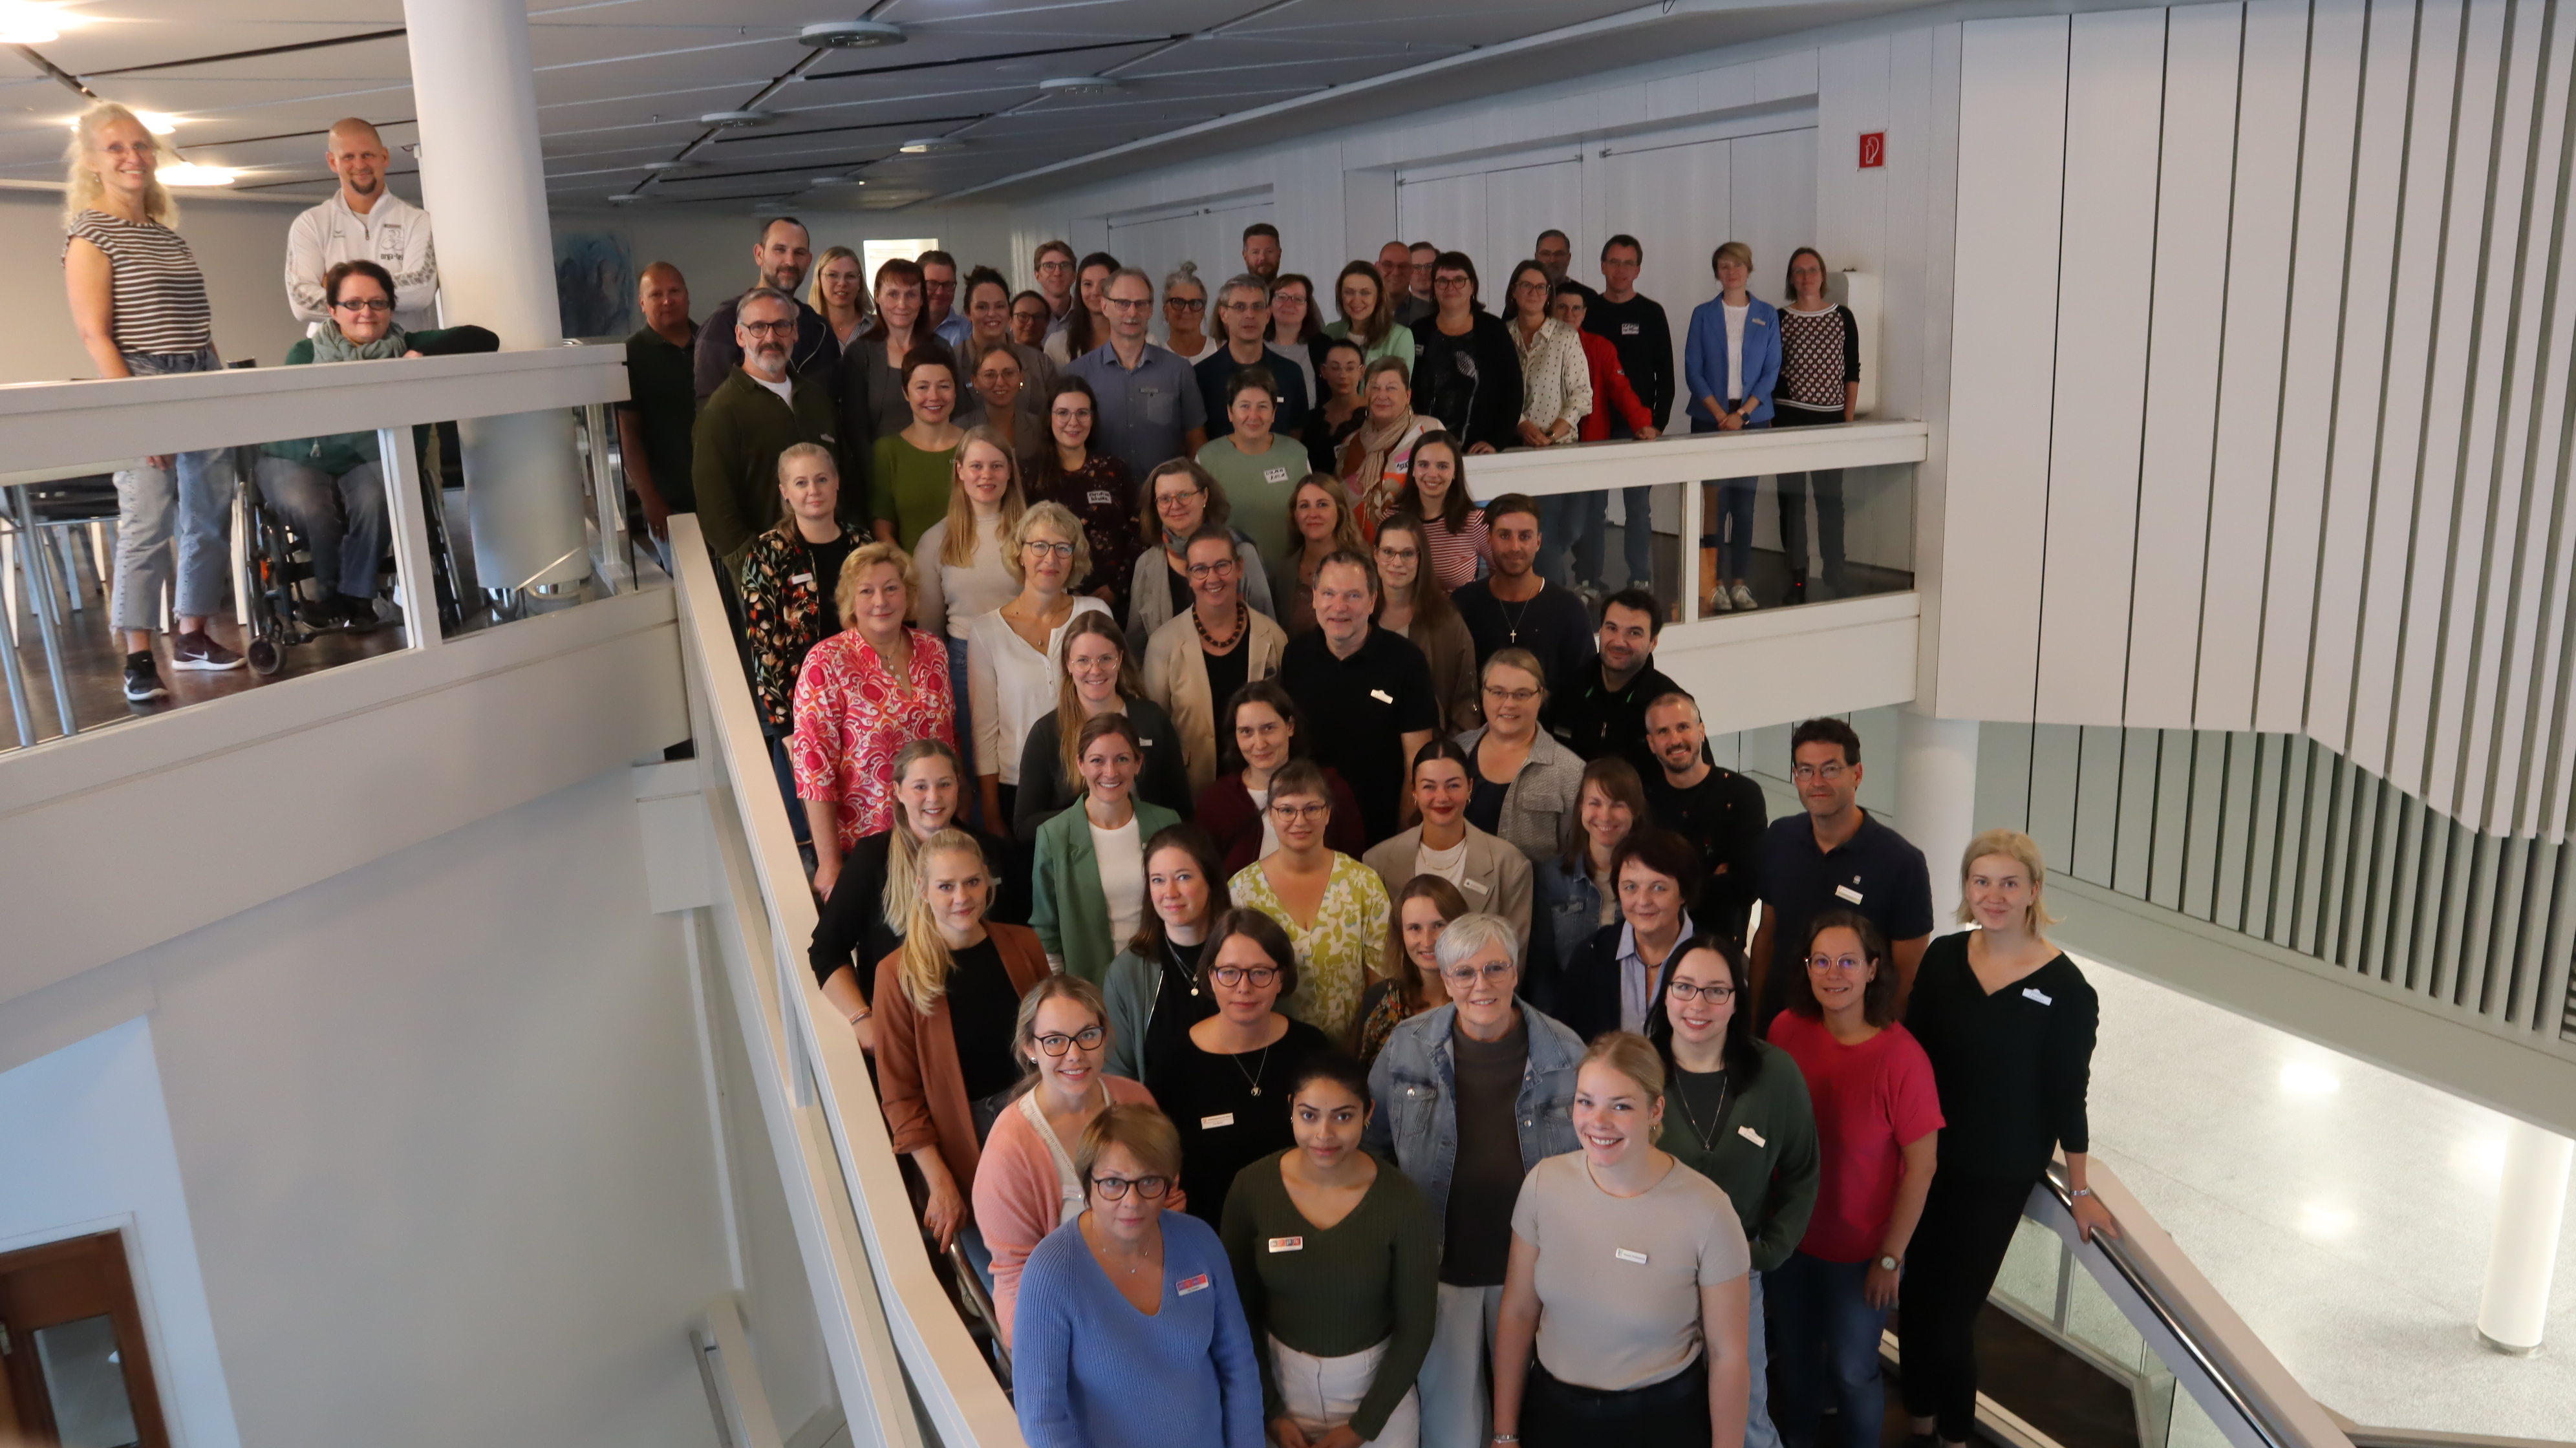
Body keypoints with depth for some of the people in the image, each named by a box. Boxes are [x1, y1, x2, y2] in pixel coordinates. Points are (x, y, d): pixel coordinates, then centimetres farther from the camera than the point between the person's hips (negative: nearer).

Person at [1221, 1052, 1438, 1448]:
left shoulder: (1402, 1200, -19)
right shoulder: (1252, 1187, -15)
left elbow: (1415, 1325, -10)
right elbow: (1240, 1309, -5)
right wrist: (1271, 1411, -4)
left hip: (1377, 1384, -1)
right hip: (1280, 1378, 1)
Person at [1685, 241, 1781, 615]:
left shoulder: (1767, 315, 6)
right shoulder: (1703, 314, 3)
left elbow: (1771, 371, 2)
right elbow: (1693, 370, -1)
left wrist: (1742, 413, -9)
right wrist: (1720, 414, -10)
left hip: (1752, 418, 1)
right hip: (1710, 419, -1)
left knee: (1744, 499, 2)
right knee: (1715, 500, -3)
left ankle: (1739, 581, 8)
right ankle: (1712, 583, 1)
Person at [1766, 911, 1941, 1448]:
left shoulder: (1900, 1057, -25)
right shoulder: (1786, 1030, -13)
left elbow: (1921, 1167, -17)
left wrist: (1891, 1257, -12)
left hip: (1861, 1251, -4)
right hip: (1790, 1237, 4)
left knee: (1851, 1370, 15)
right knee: (1795, 1356, 24)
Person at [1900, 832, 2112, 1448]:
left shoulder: (2065, 988, -14)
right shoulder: (1943, 957, -5)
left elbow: (2066, 1095, -7)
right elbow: (1910, 1054, 2)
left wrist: (2080, 1190, 1)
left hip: (1999, 1176, -3)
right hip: (1927, 1159, 3)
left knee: (1952, 1309, 4)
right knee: (1915, 1294, 13)